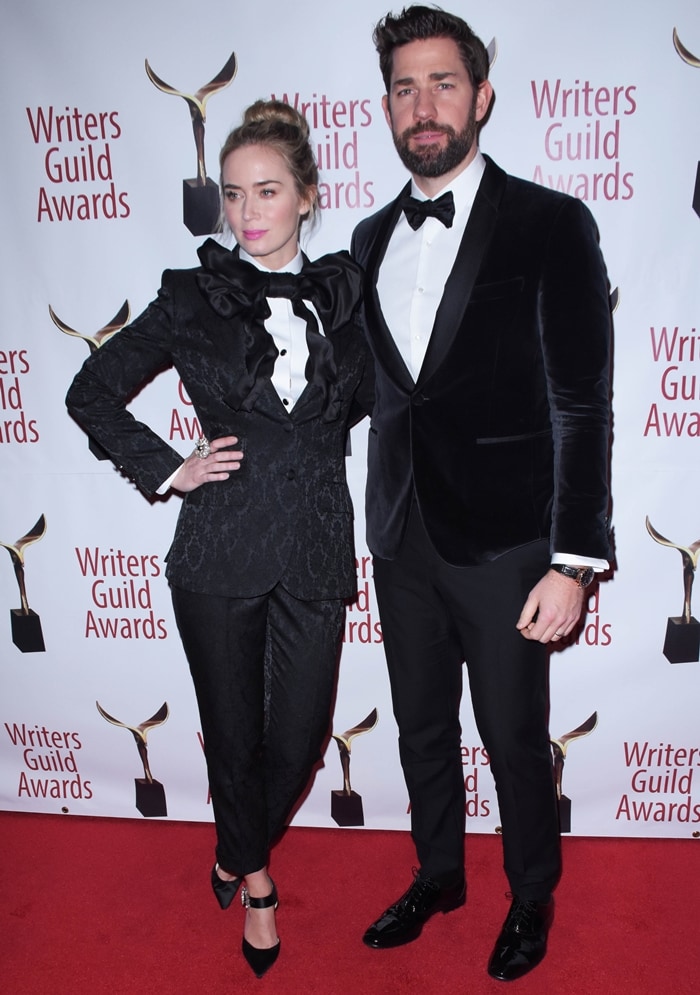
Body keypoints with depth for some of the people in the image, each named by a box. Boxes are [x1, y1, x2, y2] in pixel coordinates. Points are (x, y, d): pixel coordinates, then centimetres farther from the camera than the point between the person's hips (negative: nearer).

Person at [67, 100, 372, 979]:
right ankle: (254, 876, 42)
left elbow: (364, 393, 22)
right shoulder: (193, 297, 0)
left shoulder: (341, 292, 6)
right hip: (220, 548, -2)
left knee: (299, 737, 9)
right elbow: (92, 391, 6)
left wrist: (312, 434, 5)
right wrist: (167, 470, -2)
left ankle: (240, 853, 42)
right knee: (233, 732, 12)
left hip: (316, 550, 2)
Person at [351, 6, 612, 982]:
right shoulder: (370, 238, 10)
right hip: (403, 540, 5)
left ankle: (532, 898, 40)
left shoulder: (550, 224, -7)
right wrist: (382, 521, 11)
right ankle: (438, 876, 45)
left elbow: (582, 406, -11)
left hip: (504, 544, -5)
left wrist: (574, 563, -15)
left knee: (516, 742, 12)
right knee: (422, 730, 20)